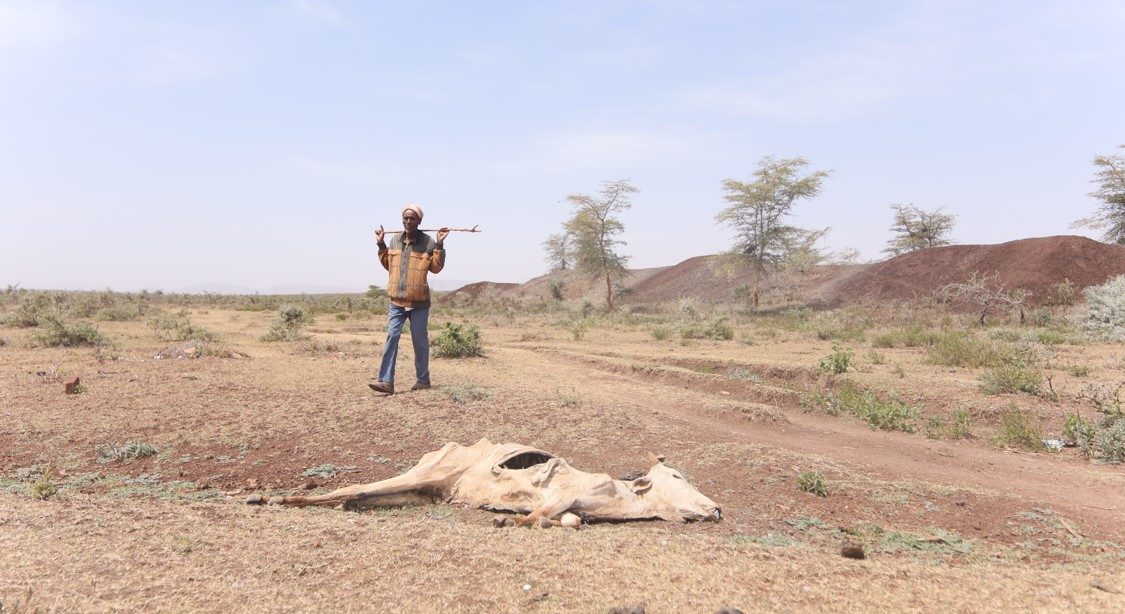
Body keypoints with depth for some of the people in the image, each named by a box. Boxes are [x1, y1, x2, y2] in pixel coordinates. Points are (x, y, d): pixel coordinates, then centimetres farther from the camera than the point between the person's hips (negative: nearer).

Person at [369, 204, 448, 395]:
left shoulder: (428, 242, -4)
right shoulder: (395, 241, 10)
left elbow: (436, 268, -6)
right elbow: (388, 264, 22)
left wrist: (439, 245, -13)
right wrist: (380, 245, 14)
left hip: (419, 302, -4)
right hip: (396, 301, 4)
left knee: (420, 340, 7)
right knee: (391, 337, -5)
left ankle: (423, 379, 21)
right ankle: (386, 381, -7)